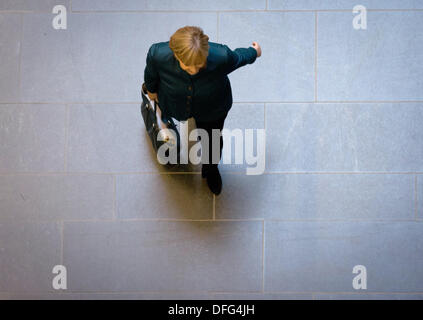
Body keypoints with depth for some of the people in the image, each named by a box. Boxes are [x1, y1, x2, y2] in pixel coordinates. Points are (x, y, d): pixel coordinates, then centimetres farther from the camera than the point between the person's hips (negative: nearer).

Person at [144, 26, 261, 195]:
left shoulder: (221, 57, -44)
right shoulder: (158, 54, -40)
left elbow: (239, 57, -17)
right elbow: (151, 73, -14)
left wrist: (254, 52, 5)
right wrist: (151, 90, 7)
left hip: (212, 109, 0)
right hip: (175, 104, 1)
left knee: (212, 140, 26)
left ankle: (211, 168, 62)